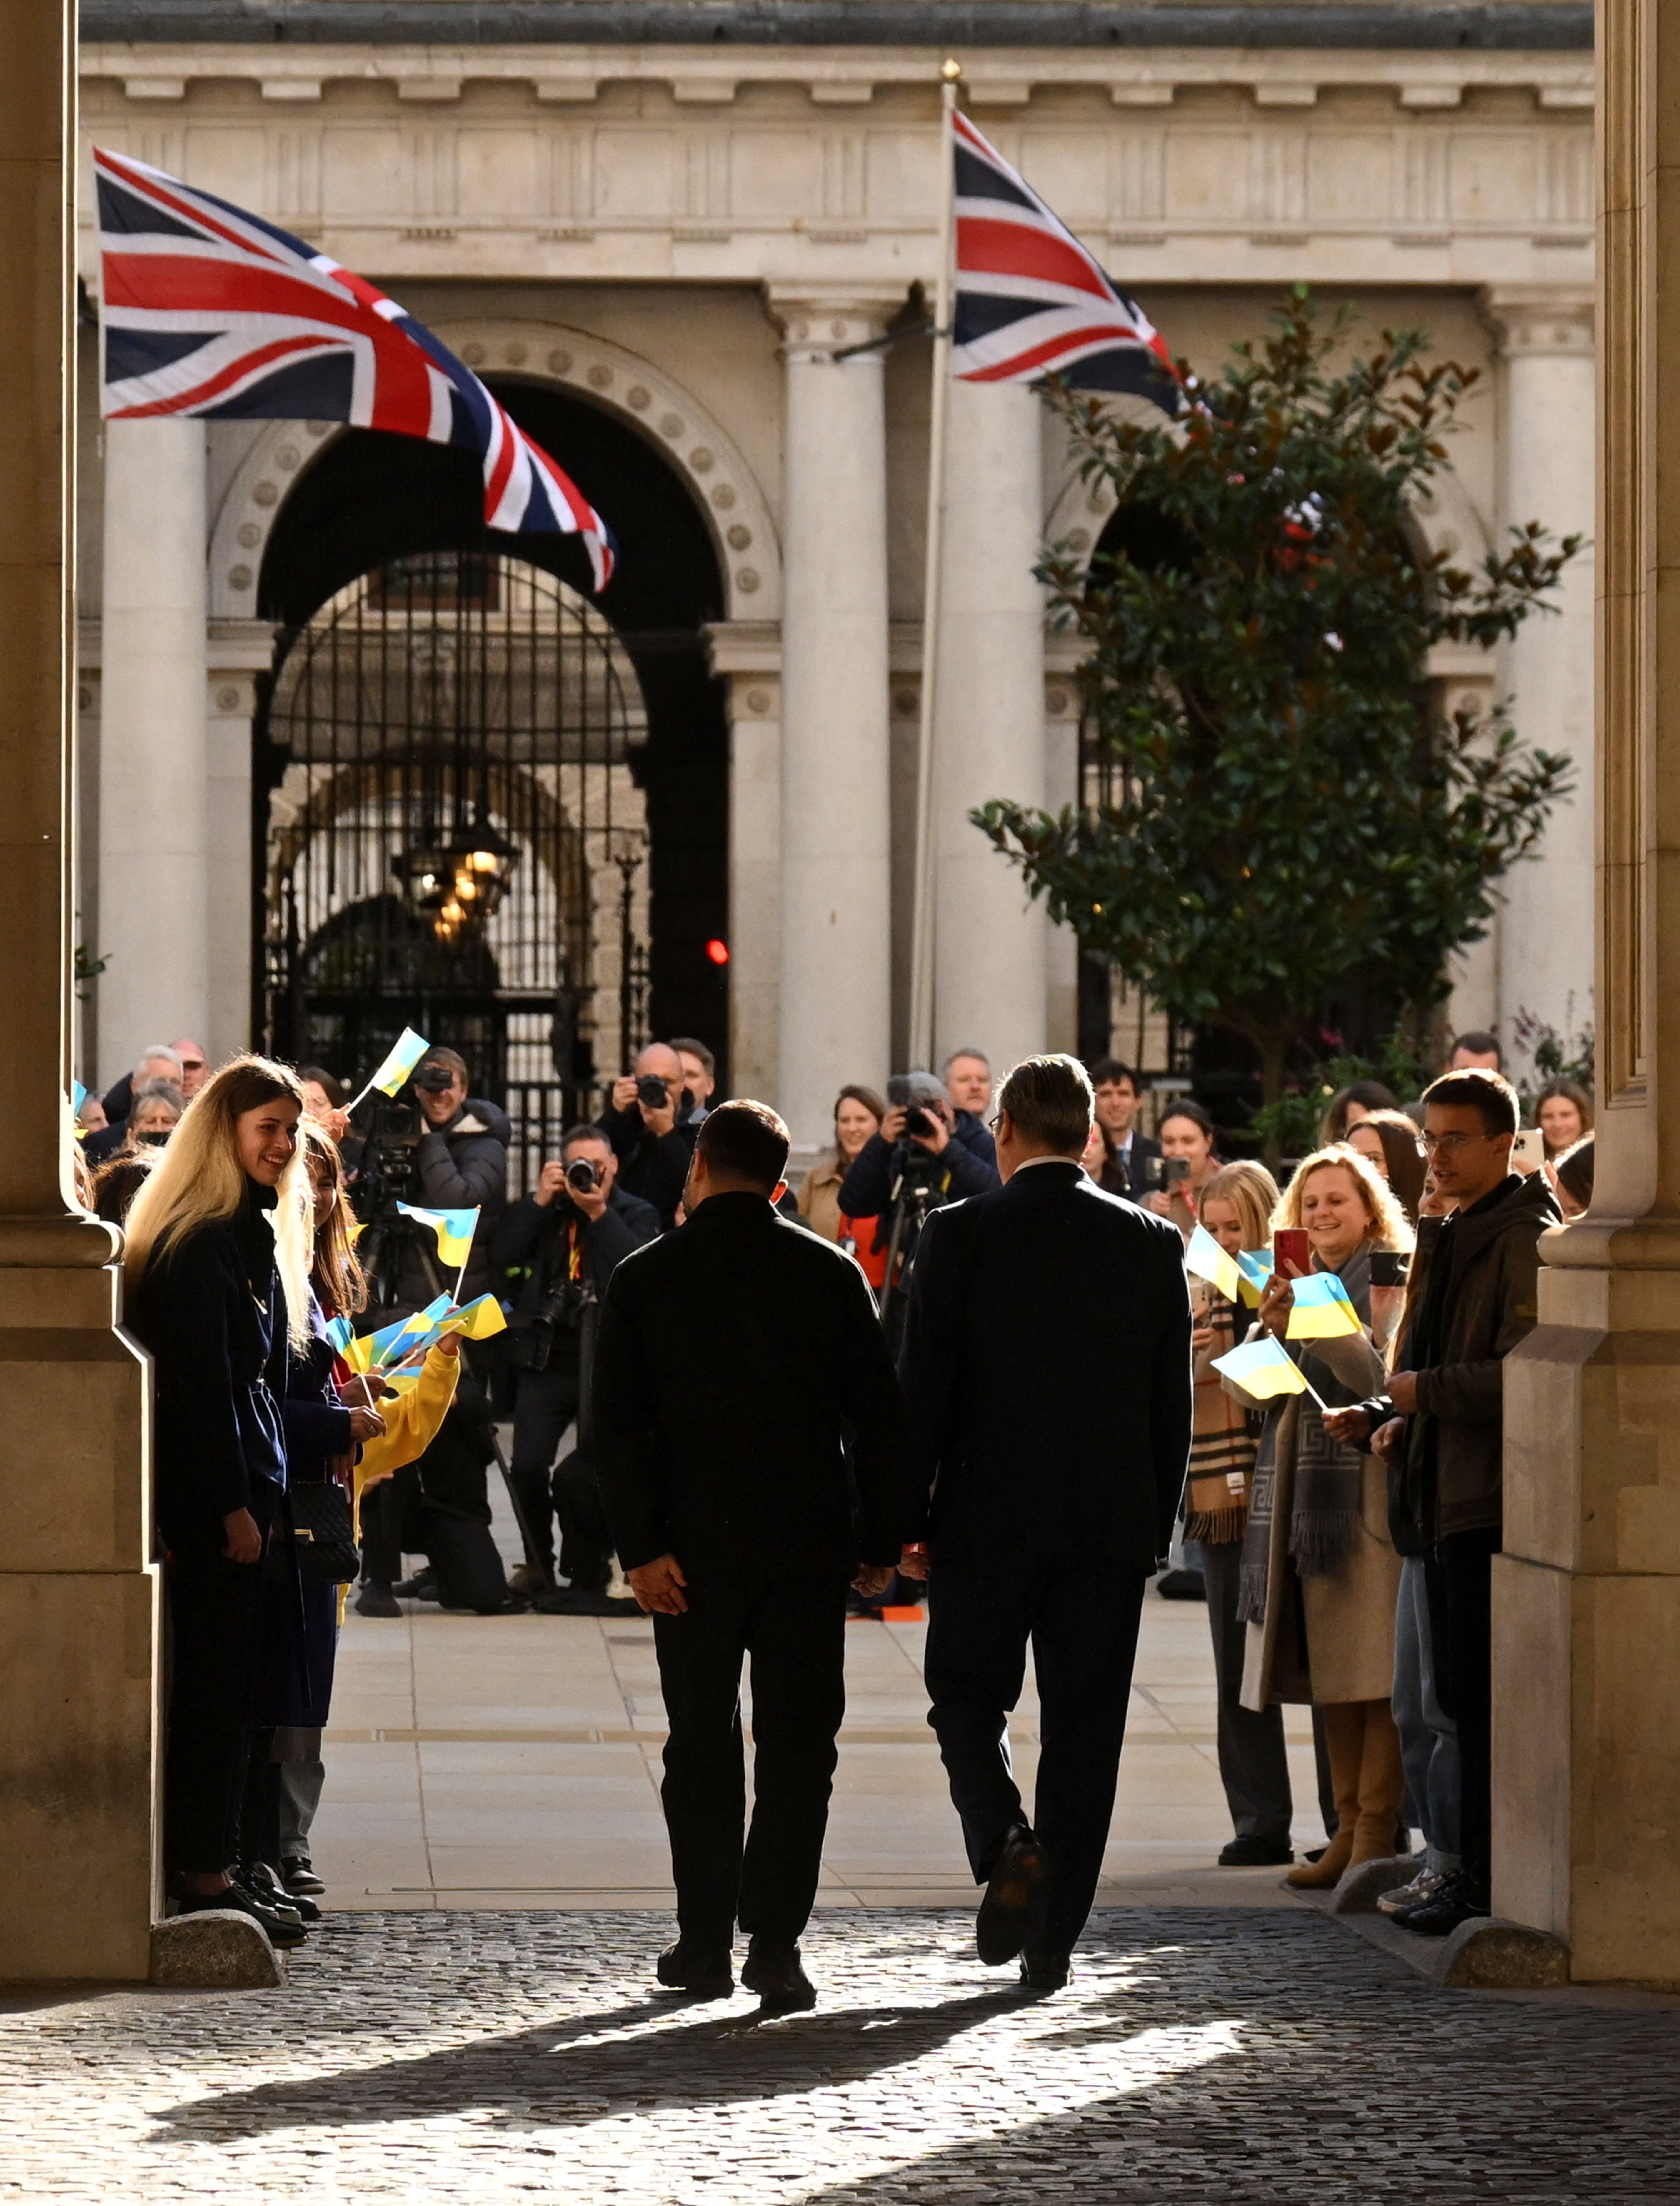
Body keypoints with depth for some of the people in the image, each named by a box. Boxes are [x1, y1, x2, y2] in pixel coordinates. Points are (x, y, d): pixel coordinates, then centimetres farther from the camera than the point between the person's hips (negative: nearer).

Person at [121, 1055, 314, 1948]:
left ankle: (206, 1868, 14)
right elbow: (201, 1383, -18)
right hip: (214, 1499, -10)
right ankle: (203, 1877, -3)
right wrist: (231, 1506, -20)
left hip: (241, 1491, 10)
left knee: (221, 1688, 10)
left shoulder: (253, 1237, 16)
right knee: (216, 1683, -6)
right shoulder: (202, 1245, -14)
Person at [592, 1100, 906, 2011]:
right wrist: (880, 1540, 8)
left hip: (693, 1549, 0)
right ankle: (774, 1939, -6)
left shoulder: (644, 1279, -1)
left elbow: (619, 1427, -7)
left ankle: (705, 1945, 11)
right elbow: (877, 1415, 2)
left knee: (701, 1747, 10)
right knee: (797, 1746, 3)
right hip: (807, 1546, 0)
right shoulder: (831, 1274, 1)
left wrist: (641, 1548, -7)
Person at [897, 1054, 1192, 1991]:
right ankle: (1052, 1939, 7)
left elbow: (925, 1388, -7)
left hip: (987, 1524, -2)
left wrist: (908, 1517, 1)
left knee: (968, 1699, 14)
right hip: (1112, 1527, 2)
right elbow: (1174, 1403, 5)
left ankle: (1007, 1843, -12)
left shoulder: (962, 1235, -6)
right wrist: (1157, 1527, 13)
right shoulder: (1154, 1244, 2)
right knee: (1084, 1729, 7)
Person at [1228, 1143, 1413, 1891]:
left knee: (1375, 1672, -9)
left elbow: (1382, 1375, -16)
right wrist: (1271, 1328, -8)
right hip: (1300, 1493, 7)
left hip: (1369, 1488, -7)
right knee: (1330, 1672, 8)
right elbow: (1248, 1388, 10)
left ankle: (1377, 1833, -8)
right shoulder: (1296, 1281, 17)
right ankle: (1348, 1829, 13)